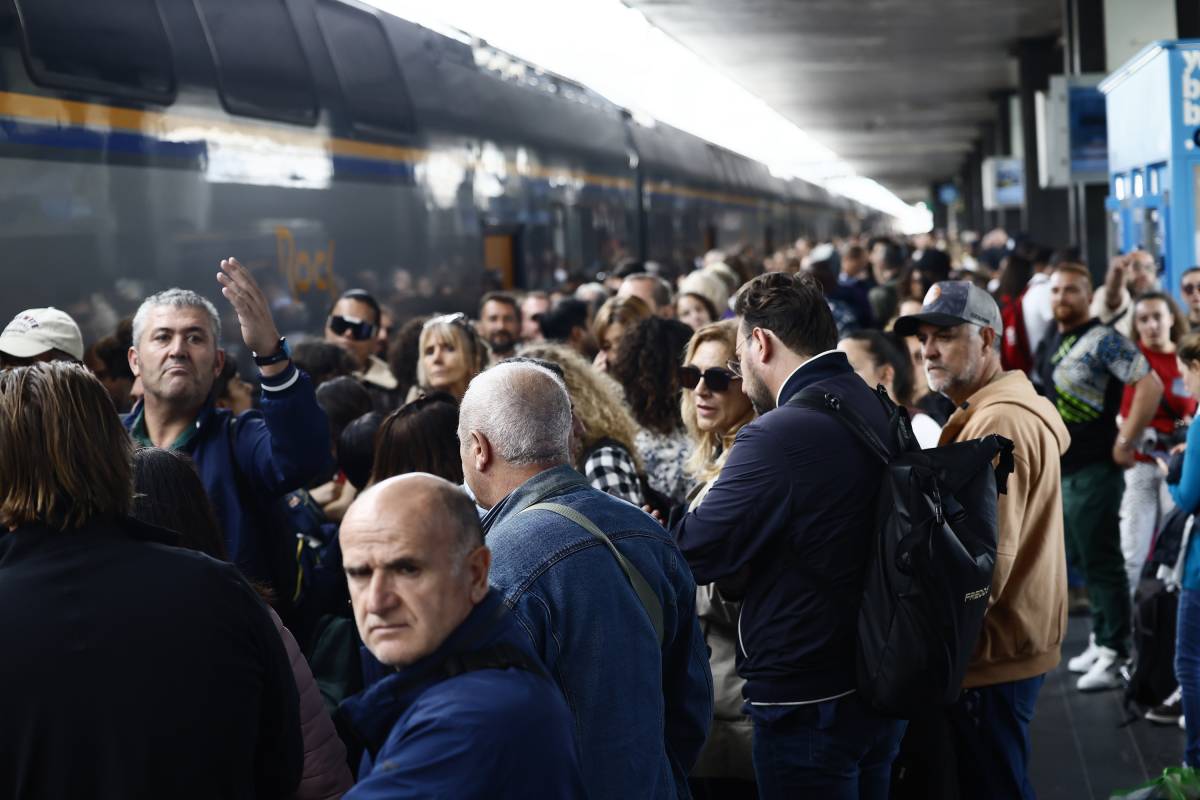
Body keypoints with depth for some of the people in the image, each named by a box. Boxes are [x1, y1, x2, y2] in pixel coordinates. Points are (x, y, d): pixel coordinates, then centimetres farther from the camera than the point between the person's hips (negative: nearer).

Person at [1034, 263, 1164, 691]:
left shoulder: (1102, 340, -14)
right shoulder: (1051, 340, 11)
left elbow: (1151, 385, -22)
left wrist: (1125, 442, -20)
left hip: (1093, 470, -9)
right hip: (1062, 467, 9)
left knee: (1101, 562, -5)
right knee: (1083, 560, 16)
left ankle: (1116, 656, 1)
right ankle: (1101, 640, 26)